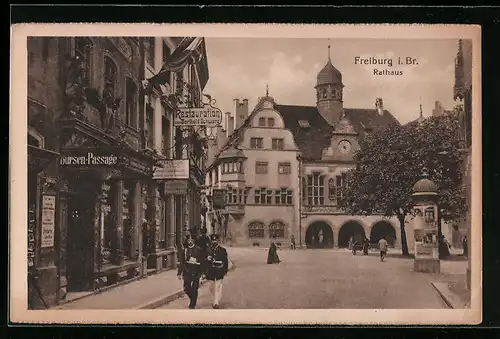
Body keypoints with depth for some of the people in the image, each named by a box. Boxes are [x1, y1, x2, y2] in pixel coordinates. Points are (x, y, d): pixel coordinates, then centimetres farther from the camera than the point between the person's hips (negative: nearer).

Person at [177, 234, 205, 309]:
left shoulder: (198, 250, -1)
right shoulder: (183, 250, 5)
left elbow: (202, 262, 3)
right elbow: (180, 262, 7)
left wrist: (202, 272, 0)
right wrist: (179, 273, 4)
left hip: (196, 273, -2)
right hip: (187, 272, 2)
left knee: (194, 289, 2)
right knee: (186, 289, -2)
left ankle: (193, 304, 17)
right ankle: (192, 298, 27)